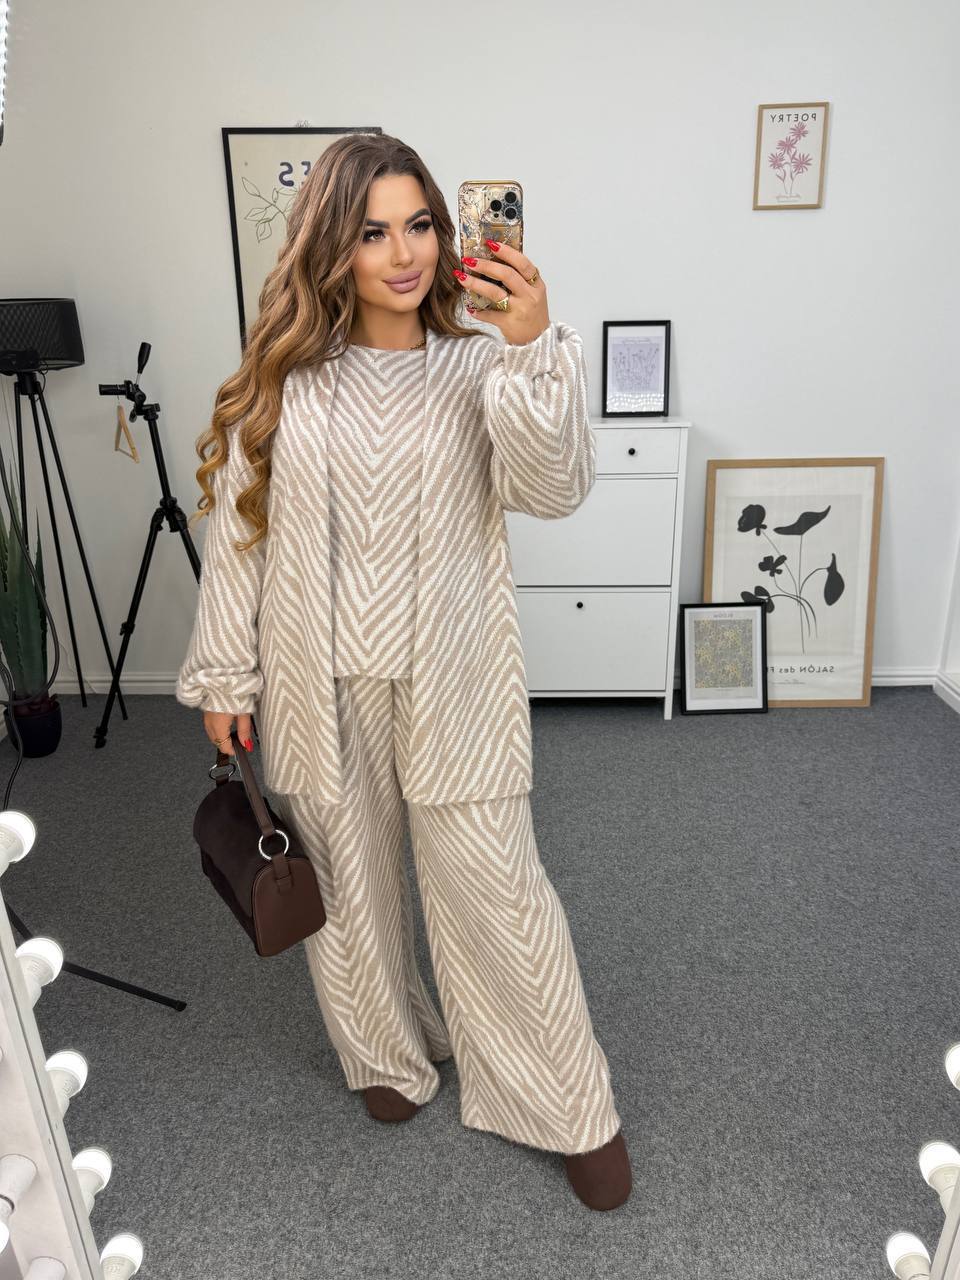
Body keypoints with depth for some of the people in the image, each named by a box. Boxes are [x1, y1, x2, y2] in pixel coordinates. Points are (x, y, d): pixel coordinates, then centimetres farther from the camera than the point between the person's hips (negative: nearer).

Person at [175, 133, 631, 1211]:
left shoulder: (479, 365, -4)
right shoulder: (284, 376, 0)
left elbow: (554, 492, -18)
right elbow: (237, 529, 3)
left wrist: (533, 348, -31)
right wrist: (223, 676, 4)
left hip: (450, 679, -2)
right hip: (318, 681, 3)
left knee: (492, 886, 5)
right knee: (346, 877, 18)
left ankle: (571, 1108, 28)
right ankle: (387, 1051, 46)